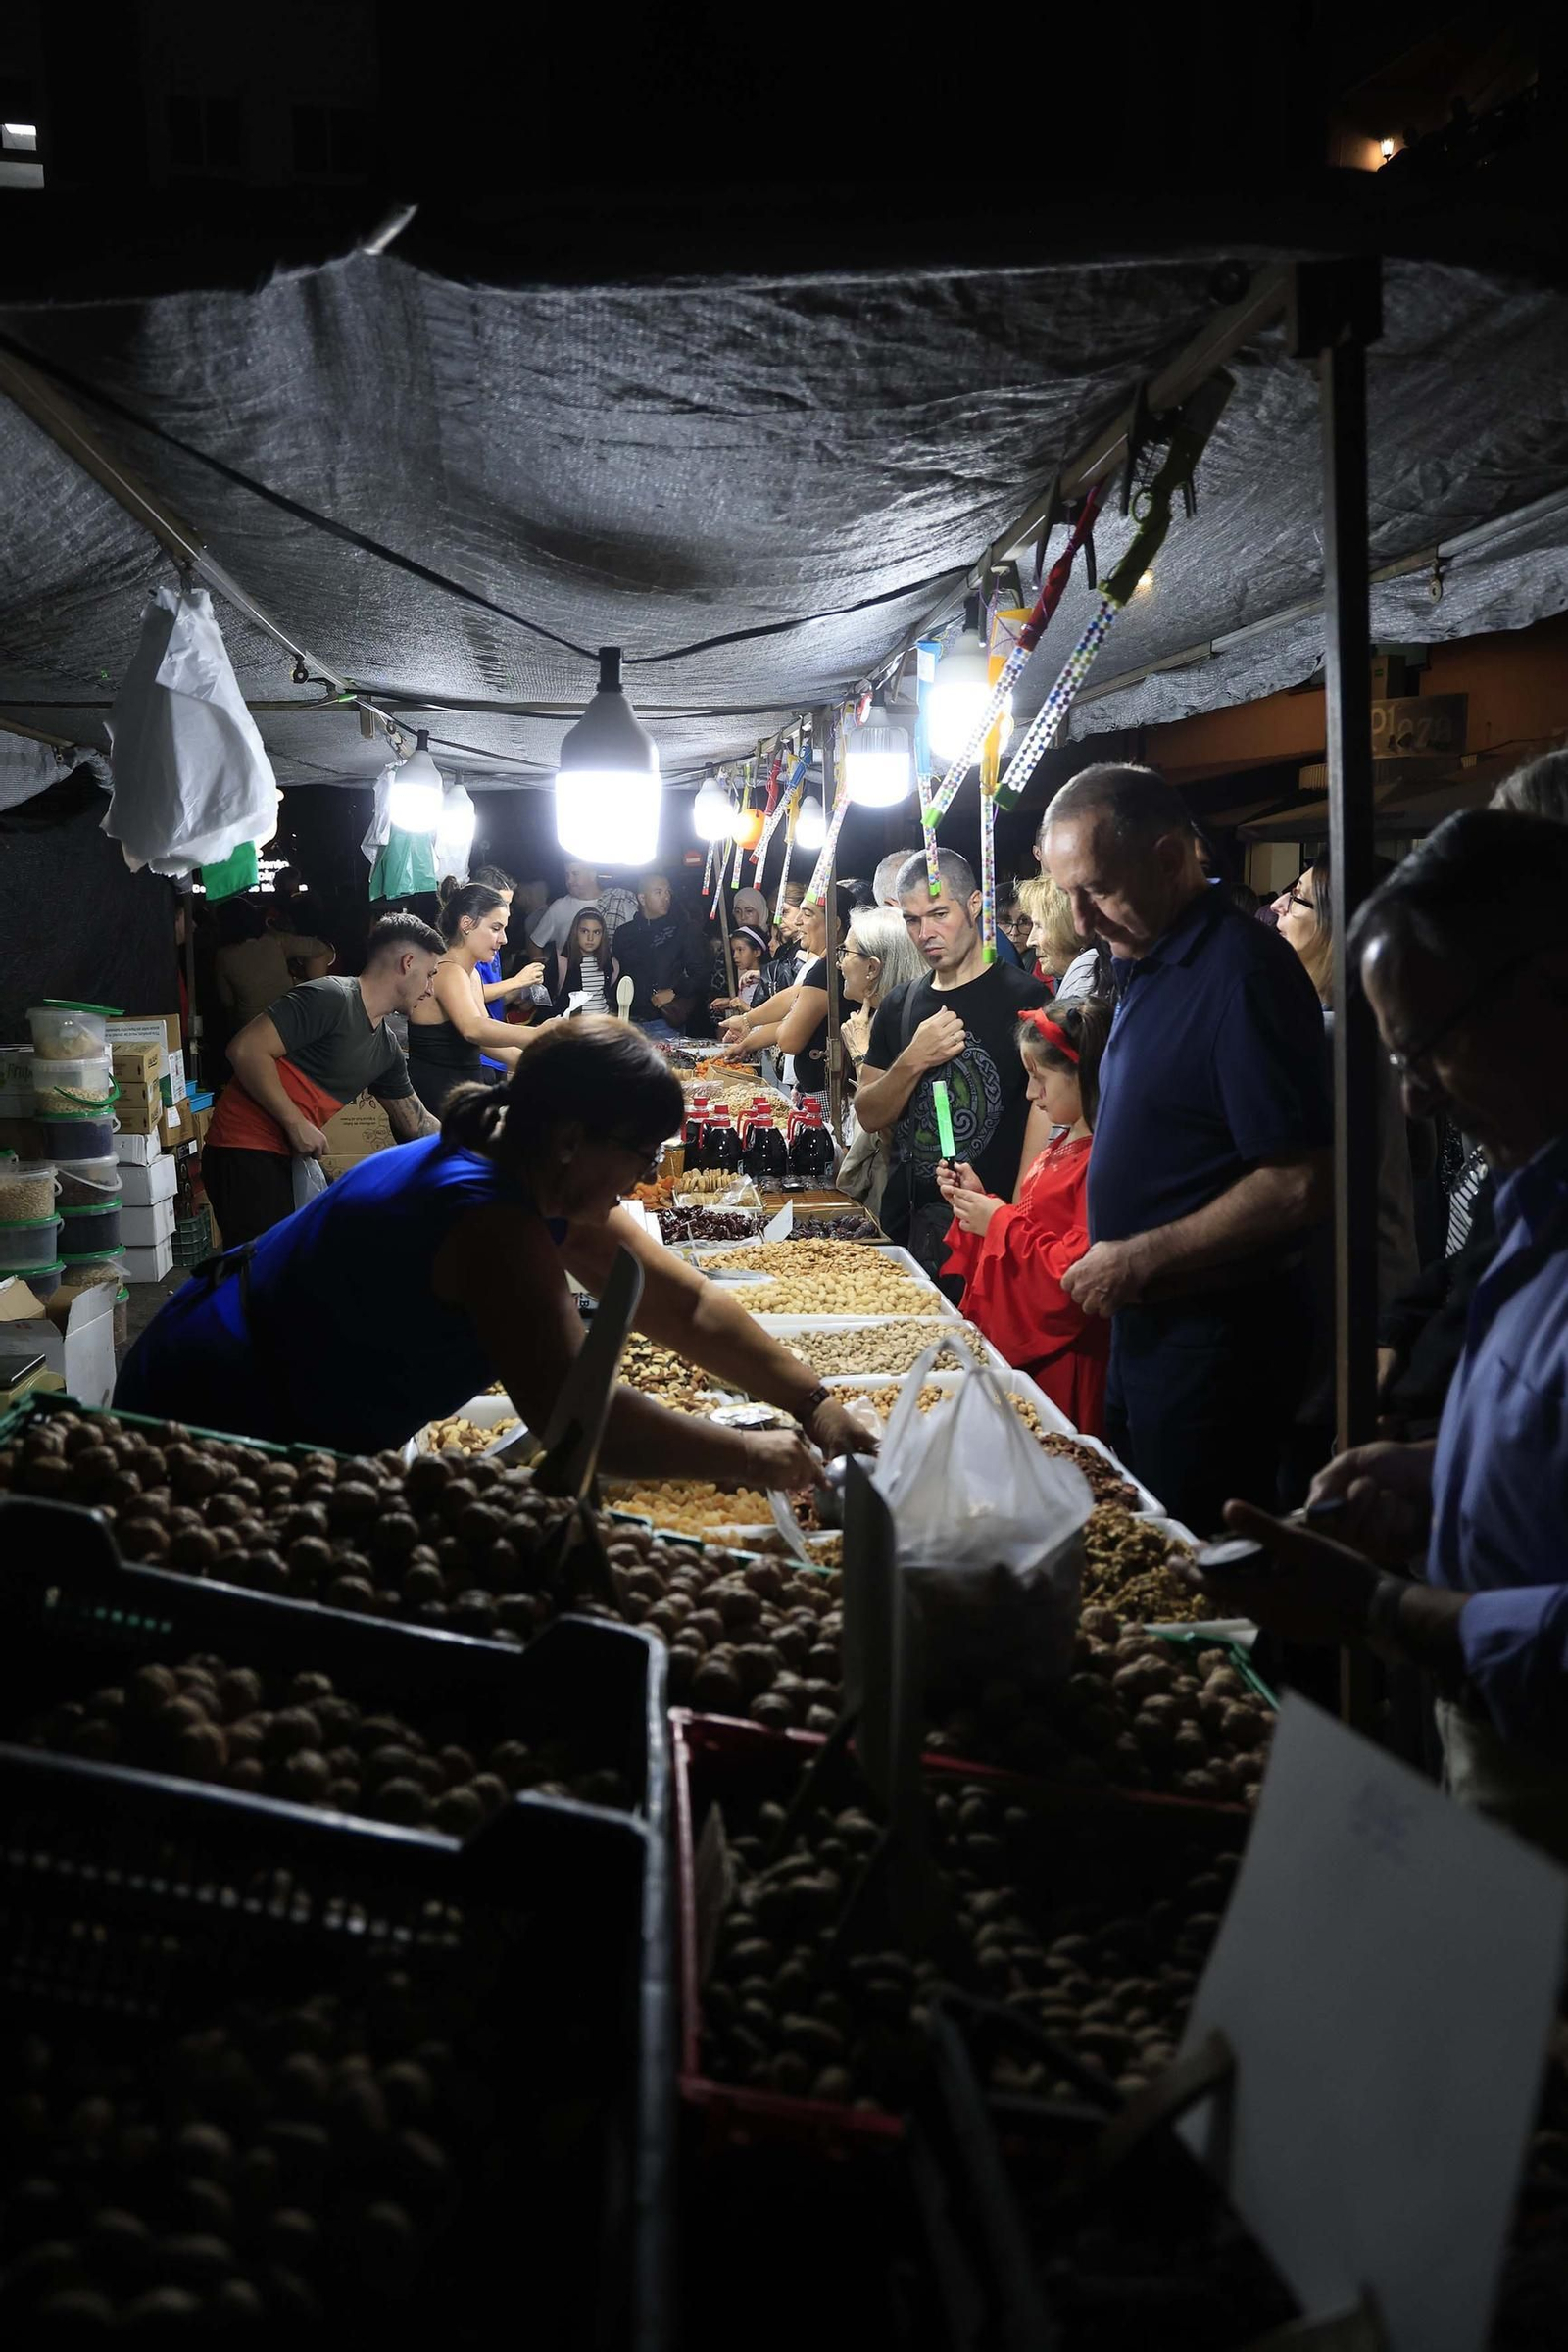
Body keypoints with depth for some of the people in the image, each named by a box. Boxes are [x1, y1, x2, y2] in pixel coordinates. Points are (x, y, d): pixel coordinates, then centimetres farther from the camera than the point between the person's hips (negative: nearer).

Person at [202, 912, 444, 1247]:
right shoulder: (331, 999, -15)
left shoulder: (387, 1049, 12)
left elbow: (419, 1124, 23)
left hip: (287, 1157, 9)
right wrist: (297, 1124, -18)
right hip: (246, 1153, -9)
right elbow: (245, 1050, -20)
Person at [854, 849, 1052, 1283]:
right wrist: (912, 1062, -9)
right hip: (905, 1228, 5)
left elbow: (1045, 1112, -13)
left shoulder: (1026, 1000, -7)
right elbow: (869, 1116, 9)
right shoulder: (898, 1006, 12)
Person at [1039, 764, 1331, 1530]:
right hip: (1145, 1320, 10)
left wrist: (1139, 1260, -18)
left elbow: (1301, 1186, -24)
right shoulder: (1145, 965, 10)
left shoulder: (1243, 972, -20)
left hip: (1217, 1341, -10)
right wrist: (1112, 1261, 8)